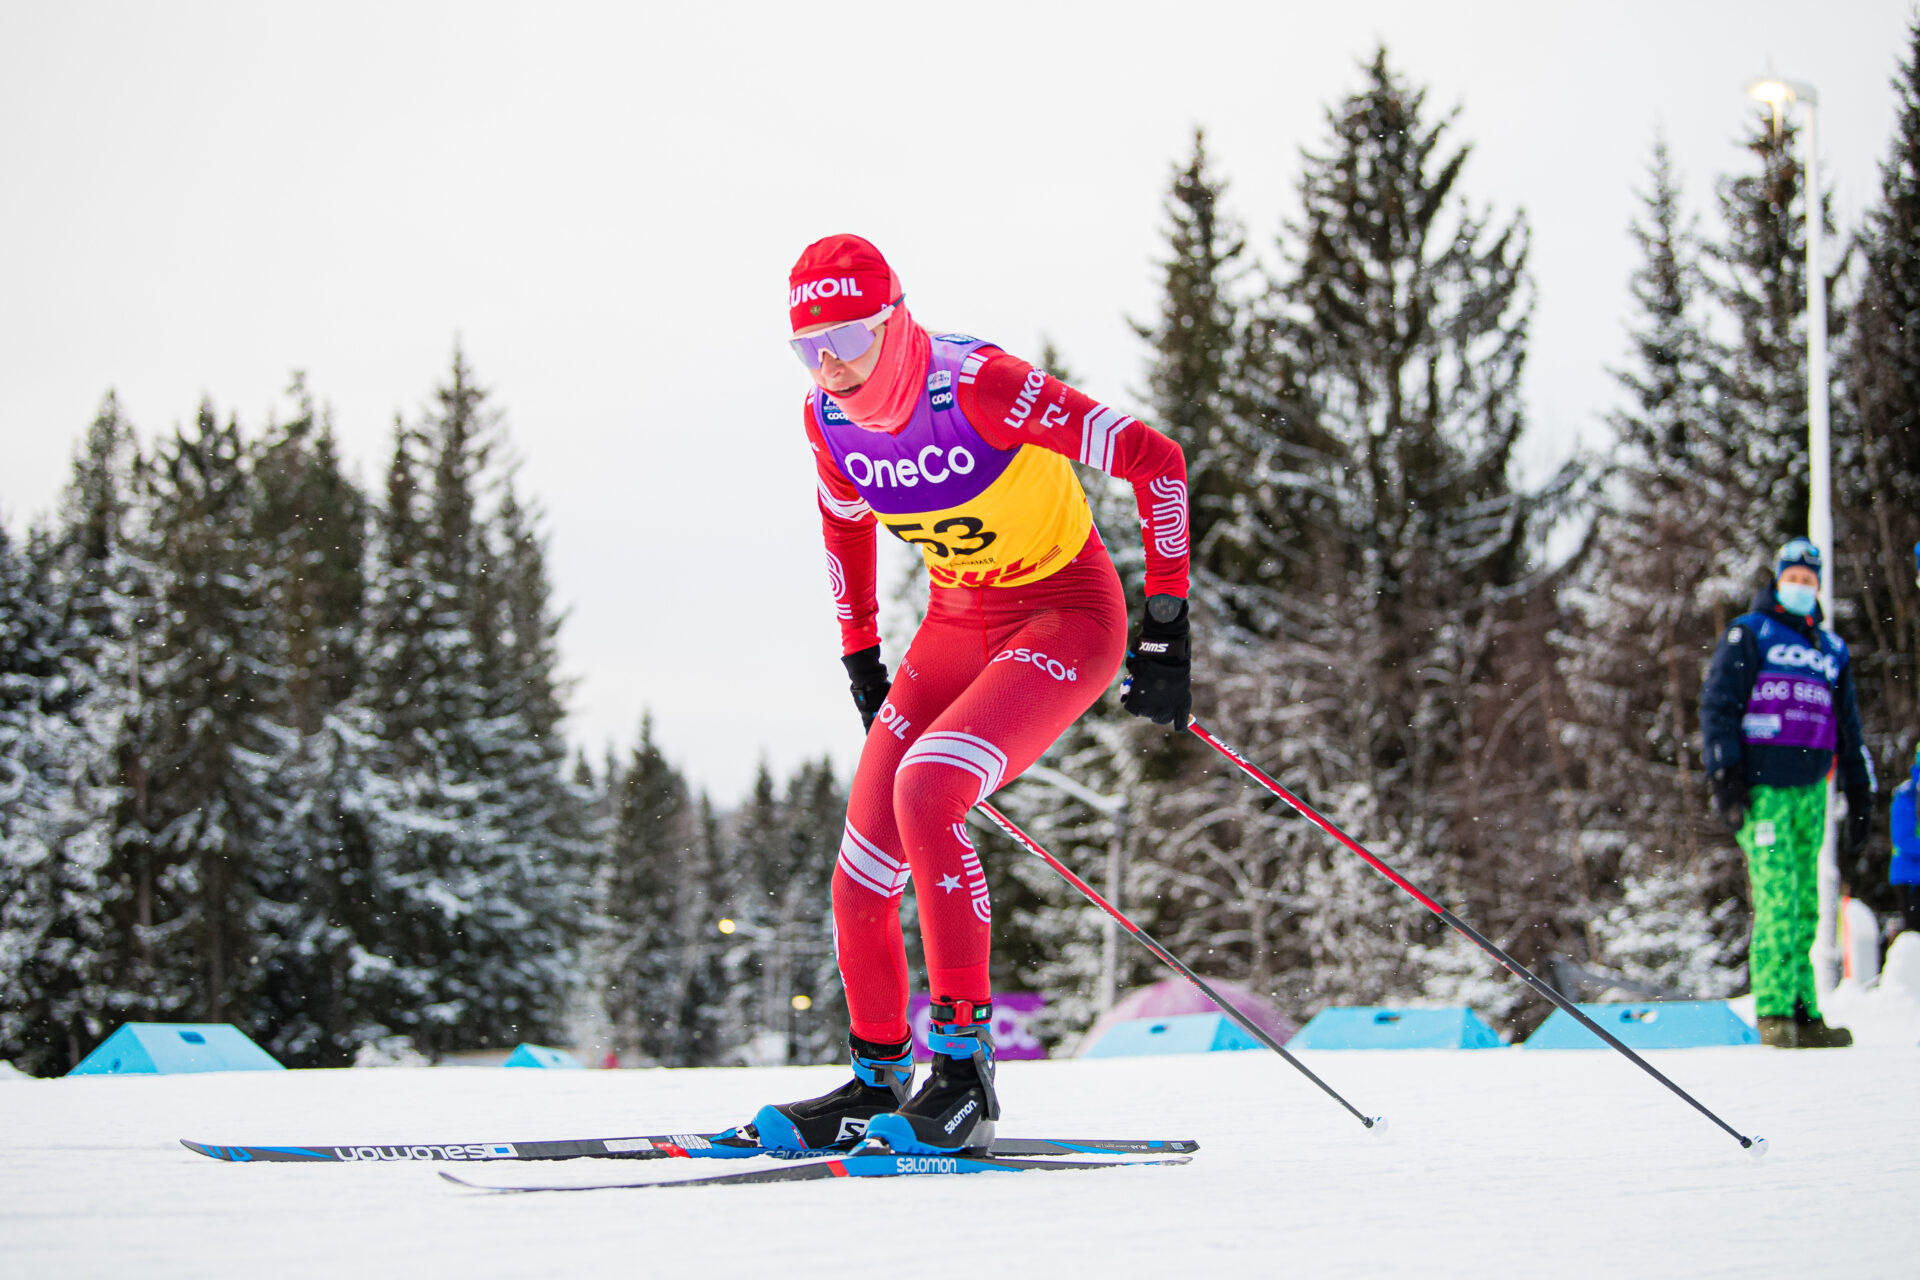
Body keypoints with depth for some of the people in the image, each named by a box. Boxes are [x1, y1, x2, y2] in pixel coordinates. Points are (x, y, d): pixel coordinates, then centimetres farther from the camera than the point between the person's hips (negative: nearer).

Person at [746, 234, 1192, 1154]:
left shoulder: (978, 387, -26)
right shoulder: (829, 418, -6)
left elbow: (1154, 459, -23)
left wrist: (1166, 627, -21)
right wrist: (861, 661, 18)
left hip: (1068, 614, -7)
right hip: (957, 622, 7)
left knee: (924, 792, -30)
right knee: (860, 878, -1)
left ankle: (965, 1069, -21)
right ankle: (877, 1084, 18)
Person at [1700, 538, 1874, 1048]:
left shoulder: (1832, 650, 21)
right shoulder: (1748, 635, 6)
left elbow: (1849, 729, 25)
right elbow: (1717, 706, -1)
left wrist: (1860, 797, 19)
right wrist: (1724, 775, -10)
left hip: (1810, 791, 5)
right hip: (1760, 788, -5)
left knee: (1805, 906, 4)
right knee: (1777, 897, -14)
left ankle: (1803, 1015, 6)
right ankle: (1774, 1011, -14)